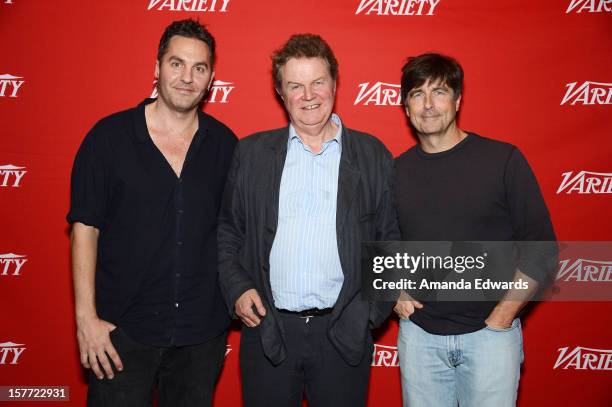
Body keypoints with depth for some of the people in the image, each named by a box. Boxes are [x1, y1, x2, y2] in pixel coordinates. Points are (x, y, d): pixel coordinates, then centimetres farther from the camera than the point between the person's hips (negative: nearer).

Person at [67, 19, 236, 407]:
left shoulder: (224, 143, 0)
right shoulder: (110, 136, -7)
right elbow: (85, 227, -5)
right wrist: (86, 316, -8)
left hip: (203, 330, 2)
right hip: (123, 330, -2)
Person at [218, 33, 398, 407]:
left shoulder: (373, 155, 2)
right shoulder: (251, 153, 4)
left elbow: (391, 238, 4)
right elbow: (227, 231, 8)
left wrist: (375, 306, -5)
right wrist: (237, 288, -4)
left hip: (345, 331, 0)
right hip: (267, 329, 1)